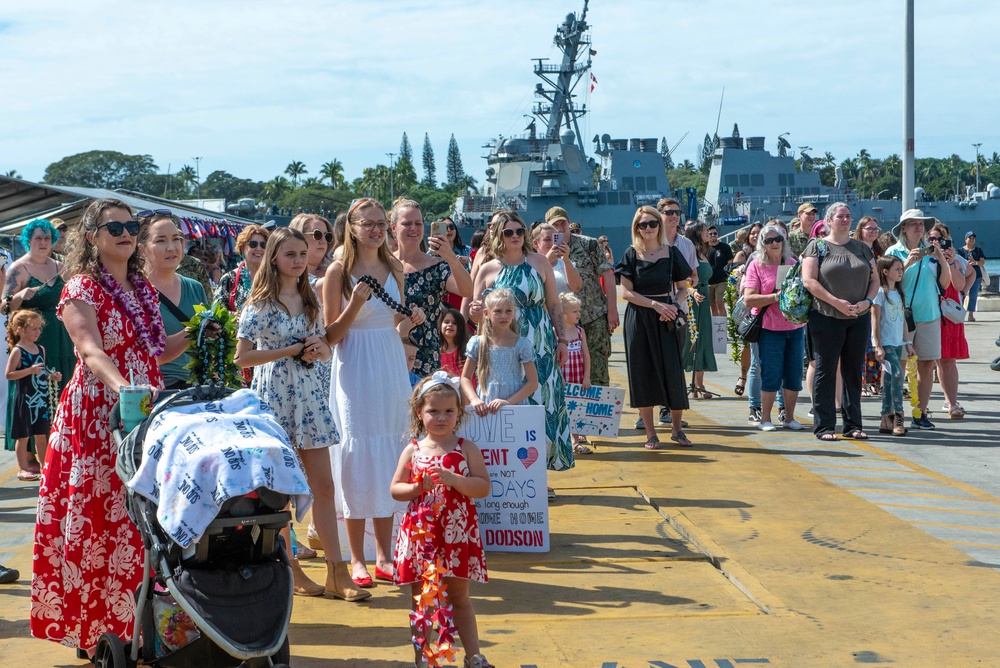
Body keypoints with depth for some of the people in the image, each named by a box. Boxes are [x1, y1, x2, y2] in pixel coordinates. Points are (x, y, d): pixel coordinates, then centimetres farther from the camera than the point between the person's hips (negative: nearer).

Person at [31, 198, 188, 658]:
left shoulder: (143, 288, 15)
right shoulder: (81, 289, -6)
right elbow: (90, 350, -24)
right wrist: (120, 384, -41)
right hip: (98, 416, -6)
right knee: (96, 519, -4)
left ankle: (140, 622, 13)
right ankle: (95, 631, 6)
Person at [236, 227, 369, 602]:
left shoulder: (311, 300, 12)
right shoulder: (260, 303, -5)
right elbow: (242, 356, -9)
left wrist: (319, 349, -6)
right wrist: (291, 350, -13)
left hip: (310, 392, 5)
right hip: (275, 395, -5)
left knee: (323, 485, 1)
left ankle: (337, 573, 2)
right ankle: (289, 569, 14)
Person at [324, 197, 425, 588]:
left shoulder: (394, 270, 9)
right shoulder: (339, 271, -6)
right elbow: (331, 336, -7)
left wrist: (410, 320, -2)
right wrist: (355, 304, -21)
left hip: (391, 368, 5)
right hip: (355, 370, -5)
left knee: (388, 459, 6)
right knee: (357, 457, -4)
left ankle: (384, 556, 14)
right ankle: (357, 560, 5)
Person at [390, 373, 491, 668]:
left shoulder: (466, 449, 1)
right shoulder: (412, 450, 4)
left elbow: (484, 487, -6)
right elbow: (395, 489, 6)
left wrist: (454, 479, -20)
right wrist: (418, 487, -13)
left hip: (457, 532, -1)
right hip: (420, 532, 1)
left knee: (459, 596, 9)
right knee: (420, 597, 8)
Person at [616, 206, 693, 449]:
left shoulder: (671, 253, 4)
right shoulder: (631, 254, 1)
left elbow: (682, 288, 8)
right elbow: (626, 292, -4)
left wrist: (673, 305, -12)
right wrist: (655, 304, -14)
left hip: (666, 320, 1)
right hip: (639, 319, -1)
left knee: (673, 372, -1)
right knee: (643, 374, 1)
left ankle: (676, 428, 15)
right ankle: (650, 433, 10)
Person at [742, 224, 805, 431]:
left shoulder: (793, 264, 11)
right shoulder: (756, 265, -1)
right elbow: (748, 299, -9)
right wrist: (776, 297, -18)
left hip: (795, 327, 4)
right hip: (770, 328, -4)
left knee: (794, 375, 5)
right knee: (771, 375, -4)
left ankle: (789, 417, 16)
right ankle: (765, 419, 7)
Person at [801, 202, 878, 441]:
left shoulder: (861, 248, 14)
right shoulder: (817, 246, 1)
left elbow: (875, 280, 13)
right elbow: (809, 280, -9)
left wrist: (867, 301, -6)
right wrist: (836, 302, -16)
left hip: (859, 319, 4)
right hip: (826, 318, -4)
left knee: (853, 372, 8)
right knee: (826, 371, -2)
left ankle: (853, 425, 15)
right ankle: (824, 426, 3)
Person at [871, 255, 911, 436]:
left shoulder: (898, 293, 15)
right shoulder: (880, 292, -8)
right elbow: (875, 321, -11)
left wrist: (908, 342, 14)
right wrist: (878, 347, -14)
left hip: (897, 342, 7)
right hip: (885, 342, -7)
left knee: (889, 379, 8)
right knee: (897, 374, -19)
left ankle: (886, 420, 10)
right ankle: (898, 416, -16)